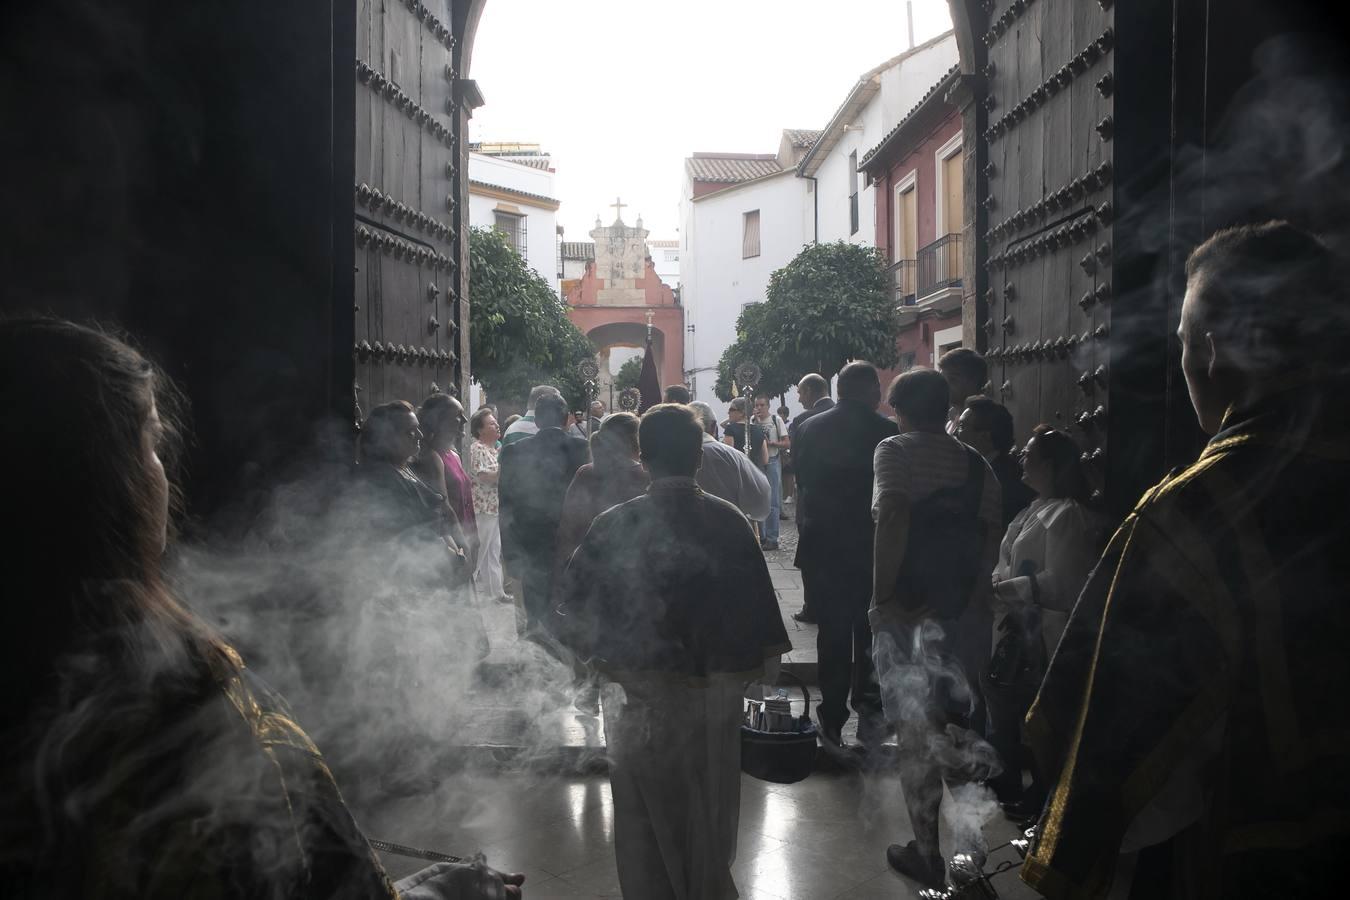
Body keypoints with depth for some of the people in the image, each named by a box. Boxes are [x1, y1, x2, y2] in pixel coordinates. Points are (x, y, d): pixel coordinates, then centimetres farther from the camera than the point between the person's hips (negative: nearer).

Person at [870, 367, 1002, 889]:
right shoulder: (976, 464, 10)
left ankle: (928, 854, 16)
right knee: (957, 722, 16)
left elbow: (892, 515, -20)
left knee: (916, 732, 6)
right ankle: (970, 853, 20)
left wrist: (881, 595, -16)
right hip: (964, 612, 5)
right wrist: (971, 599, 1)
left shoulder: (896, 450, -5)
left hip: (907, 612, -5)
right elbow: (991, 537, 1)